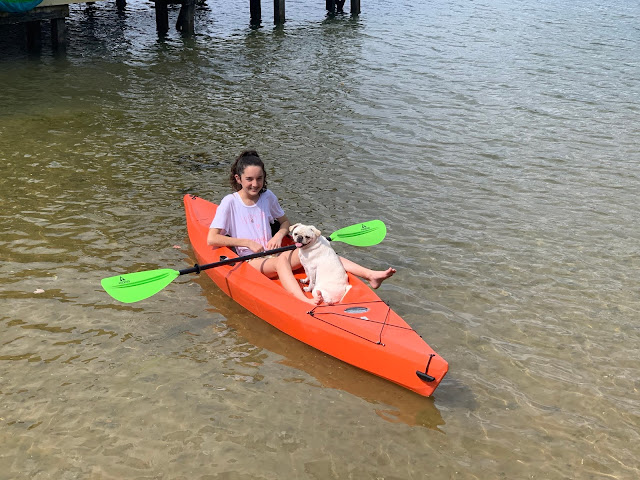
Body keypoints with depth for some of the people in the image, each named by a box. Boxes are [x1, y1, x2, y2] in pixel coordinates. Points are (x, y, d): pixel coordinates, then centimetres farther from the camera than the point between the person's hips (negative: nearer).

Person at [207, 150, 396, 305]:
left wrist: (278, 236, -1)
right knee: (281, 259, -39)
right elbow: (211, 239, -10)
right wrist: (247, 242, -14)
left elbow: (285, 222, 23)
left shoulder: (267, 197, 10)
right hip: (250, 261, -5)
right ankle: (304, 301, -68)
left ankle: (371, 275, -34)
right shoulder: (230, 202, -5)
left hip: (272, 252, 5)